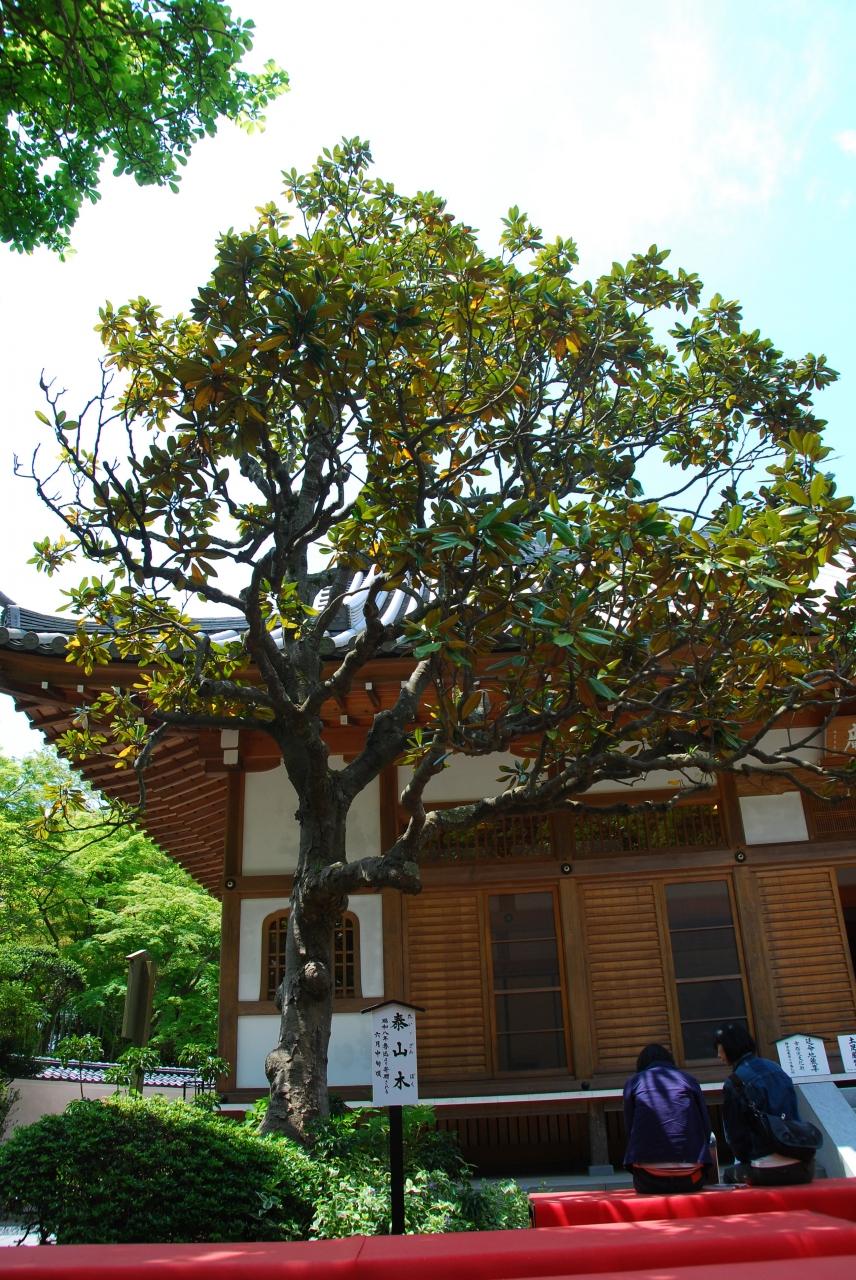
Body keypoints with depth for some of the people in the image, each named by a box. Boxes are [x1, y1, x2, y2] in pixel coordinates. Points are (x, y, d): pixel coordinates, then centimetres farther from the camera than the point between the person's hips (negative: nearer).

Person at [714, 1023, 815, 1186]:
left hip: (769, 1173, -5)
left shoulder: (733, 1084, -9)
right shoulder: (776, 1068, 8)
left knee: (729, 1174, 22)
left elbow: (736, 1135, -5)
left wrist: (746, 1160, 15)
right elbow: (794, 1116, 16)